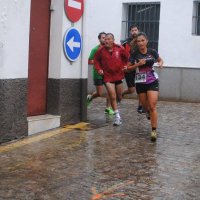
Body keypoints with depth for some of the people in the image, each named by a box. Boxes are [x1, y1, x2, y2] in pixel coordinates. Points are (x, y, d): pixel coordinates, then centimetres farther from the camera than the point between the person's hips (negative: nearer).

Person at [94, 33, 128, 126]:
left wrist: (124, 66, 0)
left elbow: (126, 57, 10)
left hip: (119, 75, 2)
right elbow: (96, 60, 7)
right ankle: (117, 116, 0)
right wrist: (99, 69, -6)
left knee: (119, 97, 14)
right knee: (112, 97, -10)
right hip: (108, 77, -2)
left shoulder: (119, 48, -6)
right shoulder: (101, 50, -8)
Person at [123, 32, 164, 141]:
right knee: (145, 106, 14)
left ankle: (154, 130, -7)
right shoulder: (134, 54, -6)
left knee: (152, 106, -12)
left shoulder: (152, 52, -5)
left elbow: (160, 60, 14)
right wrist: (137, 64, -17)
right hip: (140, 83, 1)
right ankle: (148, 111, 52)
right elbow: (127, 68, -2)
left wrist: (160, 64, -9)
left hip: (152, 82, -1)